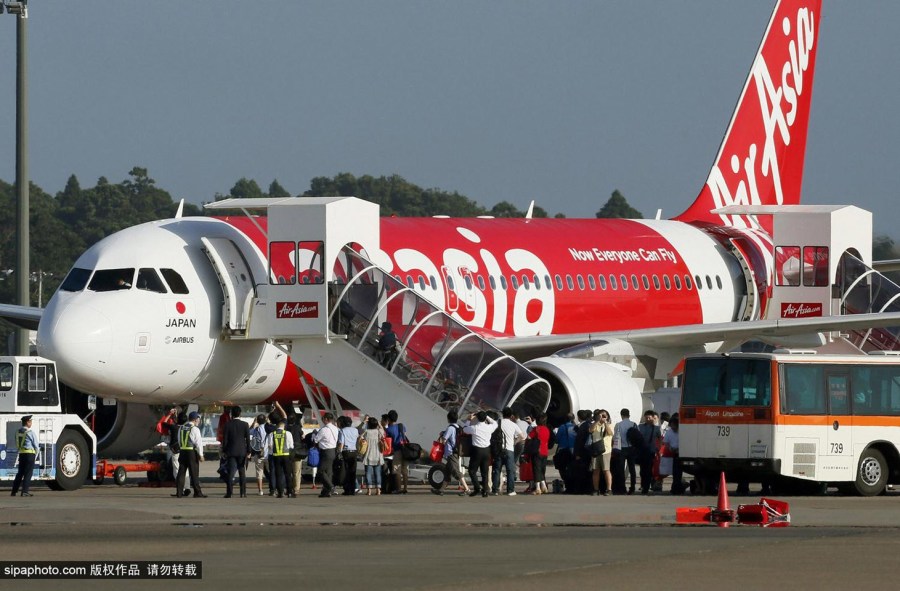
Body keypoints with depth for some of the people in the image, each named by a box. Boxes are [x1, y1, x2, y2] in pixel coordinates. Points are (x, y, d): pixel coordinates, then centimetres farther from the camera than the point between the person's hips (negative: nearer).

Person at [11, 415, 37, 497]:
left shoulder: (18, 432, 8)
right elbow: (35, 445, -7)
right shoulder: (30, 432, -11)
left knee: (20, 473, 13)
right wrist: (36, 455, 9)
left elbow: (17, 444, 12)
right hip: (30, 453, -6)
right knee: (28, 473, -3)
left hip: (21, 453, 6)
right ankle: (25, 491, -8)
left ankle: (14, 491, 14)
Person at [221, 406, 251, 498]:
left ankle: (229, 493, -9)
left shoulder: (228, 425, -4)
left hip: (231, 452, -1)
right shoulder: (245, 425, -2)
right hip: (242, 452, 1)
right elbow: (248, 439, -2)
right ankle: (243, 492, 7)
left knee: (230, 473, -1)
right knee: (242, 473, 8)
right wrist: (248, 451, 4)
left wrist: (224, 451, 5)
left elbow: (225, 439, -3)